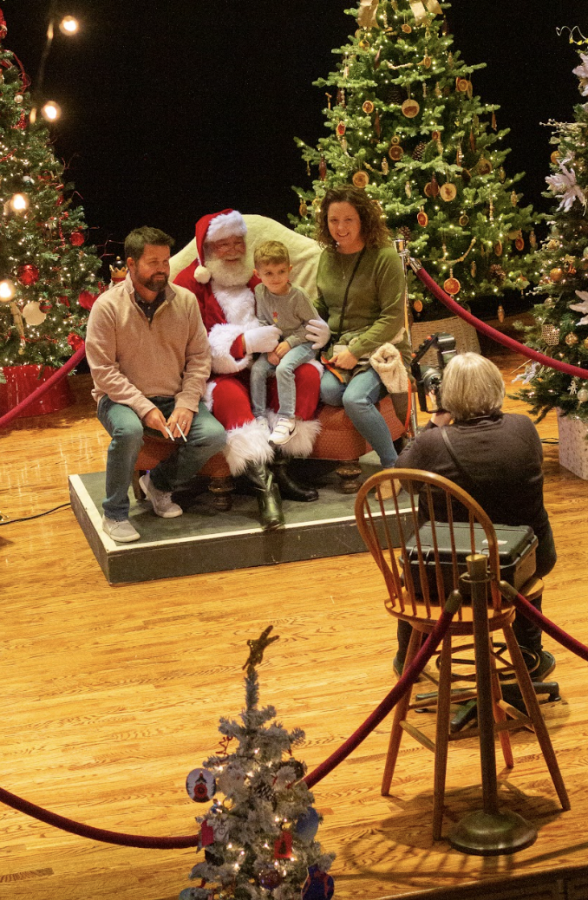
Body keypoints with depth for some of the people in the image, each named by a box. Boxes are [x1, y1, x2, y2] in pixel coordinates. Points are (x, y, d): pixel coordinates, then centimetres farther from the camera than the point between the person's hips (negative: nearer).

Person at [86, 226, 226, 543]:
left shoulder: (185, 300, -1)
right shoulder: (108, 306, -12)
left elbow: (199, 357, 1)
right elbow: (103, 370, -14)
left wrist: (186, 405, -14)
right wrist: (144, 408, -23)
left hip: (174, 398, 4)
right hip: (122, 398, -4)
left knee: (214, 435, -20)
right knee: (129, 431, -37)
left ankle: (160, 482, 9)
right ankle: (114, 514, -15)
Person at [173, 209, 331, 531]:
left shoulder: (258, 278, 15)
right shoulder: (189, 283, -1)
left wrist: (319, 330, -2)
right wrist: (246, 342, -25)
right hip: (220, 374, -5)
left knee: (307, 374, -23)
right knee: (229, 395, -38)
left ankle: (277, 465, -23)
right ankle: (265, 486, -43)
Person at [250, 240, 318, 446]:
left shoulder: (298, 295, -15)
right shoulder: (260, 292, -3)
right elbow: (262, 323, 3)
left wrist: (290, 342, -17)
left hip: (302, 343, -5)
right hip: (276, 344, 5)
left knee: (283, 367, -30)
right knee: (257, 369, -17)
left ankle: (287, 419, -26)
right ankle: (259, 416, -7)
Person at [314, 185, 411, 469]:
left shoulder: (384, 257, -8)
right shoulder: (328, 257, 12)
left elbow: (393, 318, -11)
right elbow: (320, 309, 21)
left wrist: (356, 350, -17)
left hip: (379, 348, -5)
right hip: (338, 348, 5)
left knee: (354, 398, -31)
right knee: (328, 391, -28)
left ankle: (393, 465, -14)